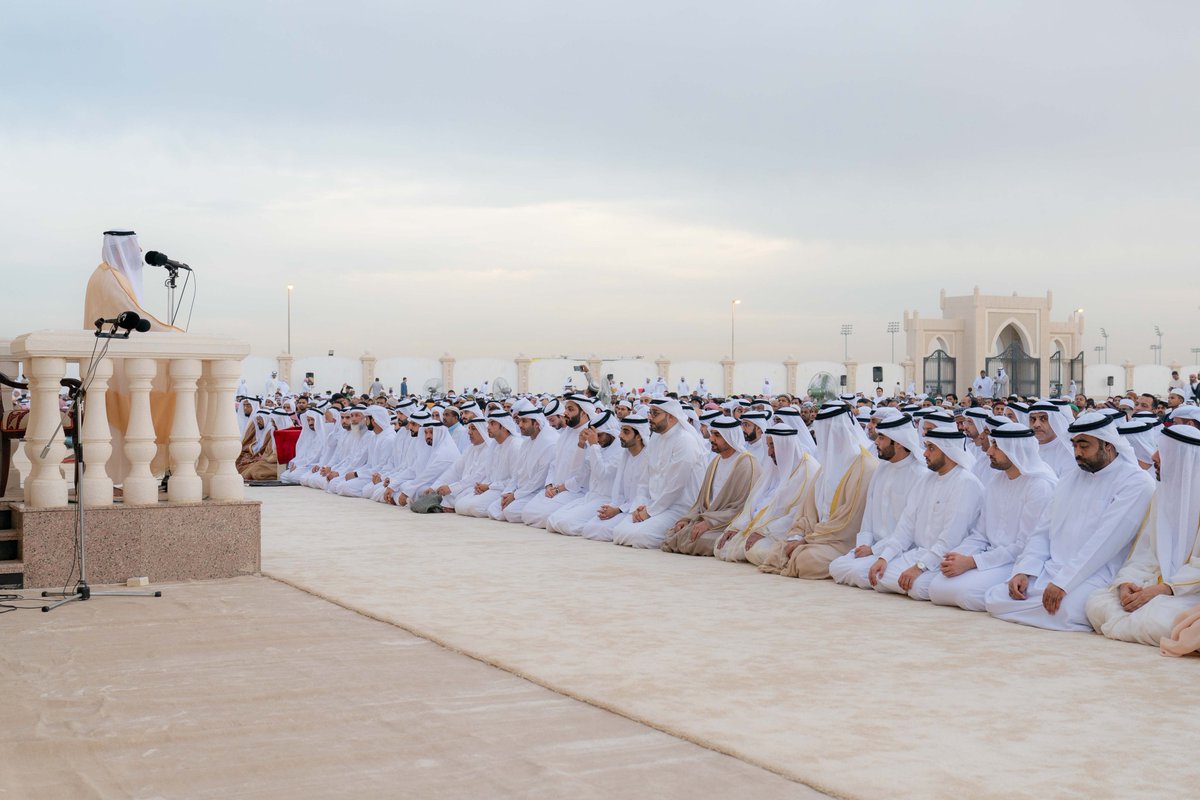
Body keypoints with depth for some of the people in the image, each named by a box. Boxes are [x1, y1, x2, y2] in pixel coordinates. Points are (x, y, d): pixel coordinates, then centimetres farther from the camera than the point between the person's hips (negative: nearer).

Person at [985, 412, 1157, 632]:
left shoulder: (1136, 483, -6)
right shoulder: (1069, 480, 19)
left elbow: (1105, 541, -17)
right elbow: (1043, 532, 16)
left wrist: (1063, 583, -23)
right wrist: (1023, 571, -2)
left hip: (1094, 576, -6)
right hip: (1050, 570, 7)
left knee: (1061, 610, -36)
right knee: (995, 598, -13)